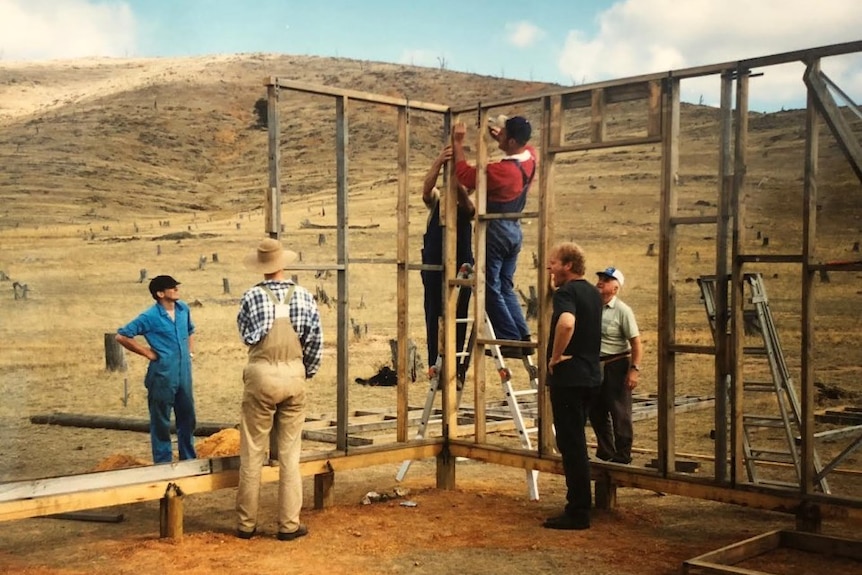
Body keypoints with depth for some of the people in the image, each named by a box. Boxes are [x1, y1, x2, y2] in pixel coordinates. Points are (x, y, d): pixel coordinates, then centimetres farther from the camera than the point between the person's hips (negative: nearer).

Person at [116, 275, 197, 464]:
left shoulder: (183, 309, 4)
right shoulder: (150, 317, -14)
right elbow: (121, 336, -12)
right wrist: (147, 352, -10)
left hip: (184, 374, 6)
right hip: (163, 376, -6)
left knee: (188, 418, 16)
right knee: (161, 423, 5)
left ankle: (189, 460, 30)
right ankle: (163, 463, 16)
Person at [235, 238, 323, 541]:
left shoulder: (252, 296, -5)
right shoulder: (303, 296, -2)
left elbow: (244, 334, 9)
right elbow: (316, 341, -1)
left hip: (261, 375, -1)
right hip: (294, 375, 1)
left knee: (252, 453, 7)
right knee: (290, 453, 8)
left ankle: (246, 524, 15)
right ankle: (289, 524, 11)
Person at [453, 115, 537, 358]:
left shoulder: (501, 171, -25)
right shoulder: (530, 158, -2)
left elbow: (465, 175, -14)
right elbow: (523, 146, 24)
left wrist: (458, 143, -6)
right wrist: (499, 137, 9)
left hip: (496, 231, -8)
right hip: (514, 230, 8)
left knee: (491, 289, 0)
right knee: (506, 287, 16)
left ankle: (511, 340, -3)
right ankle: (524, 337, 11)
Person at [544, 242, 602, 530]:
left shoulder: (566, 292, -14)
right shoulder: (592, 293, 14)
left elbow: (566, 323, -35)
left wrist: (555, 356, -22)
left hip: (568, 376, -9)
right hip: (590, 374, 9)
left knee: (571, 444, -4)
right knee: (575, 441, 17)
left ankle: (577, 513, 0)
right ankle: (580, 504, 24)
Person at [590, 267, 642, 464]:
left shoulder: (622, 311, -10)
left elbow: (636, 343, -12)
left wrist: (634, 369, -19)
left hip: (616, 366, -6)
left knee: (620, 413, 0)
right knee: (597, 413, 14)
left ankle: (622, 456, 10)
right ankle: (605, 453, 29)